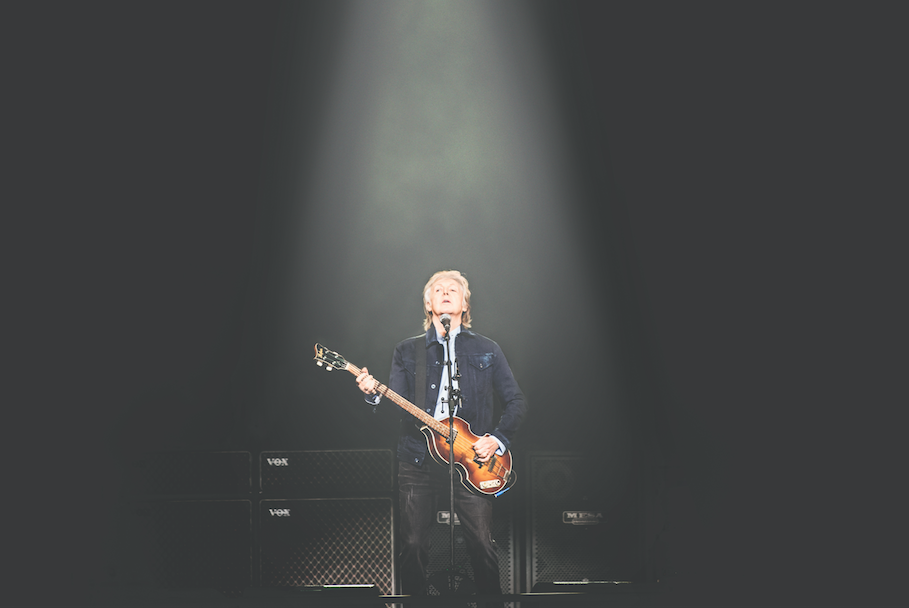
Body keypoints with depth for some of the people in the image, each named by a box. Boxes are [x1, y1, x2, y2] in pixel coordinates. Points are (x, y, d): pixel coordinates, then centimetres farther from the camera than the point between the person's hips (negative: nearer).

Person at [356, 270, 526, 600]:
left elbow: (516, 402, 10)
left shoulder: (487, 350, 10)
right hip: (417, 460, 1)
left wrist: (498, 439, -3)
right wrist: (374, 394, -17)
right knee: (413, 547, 2)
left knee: (482, 545, -3)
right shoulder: (407, 351, 12)